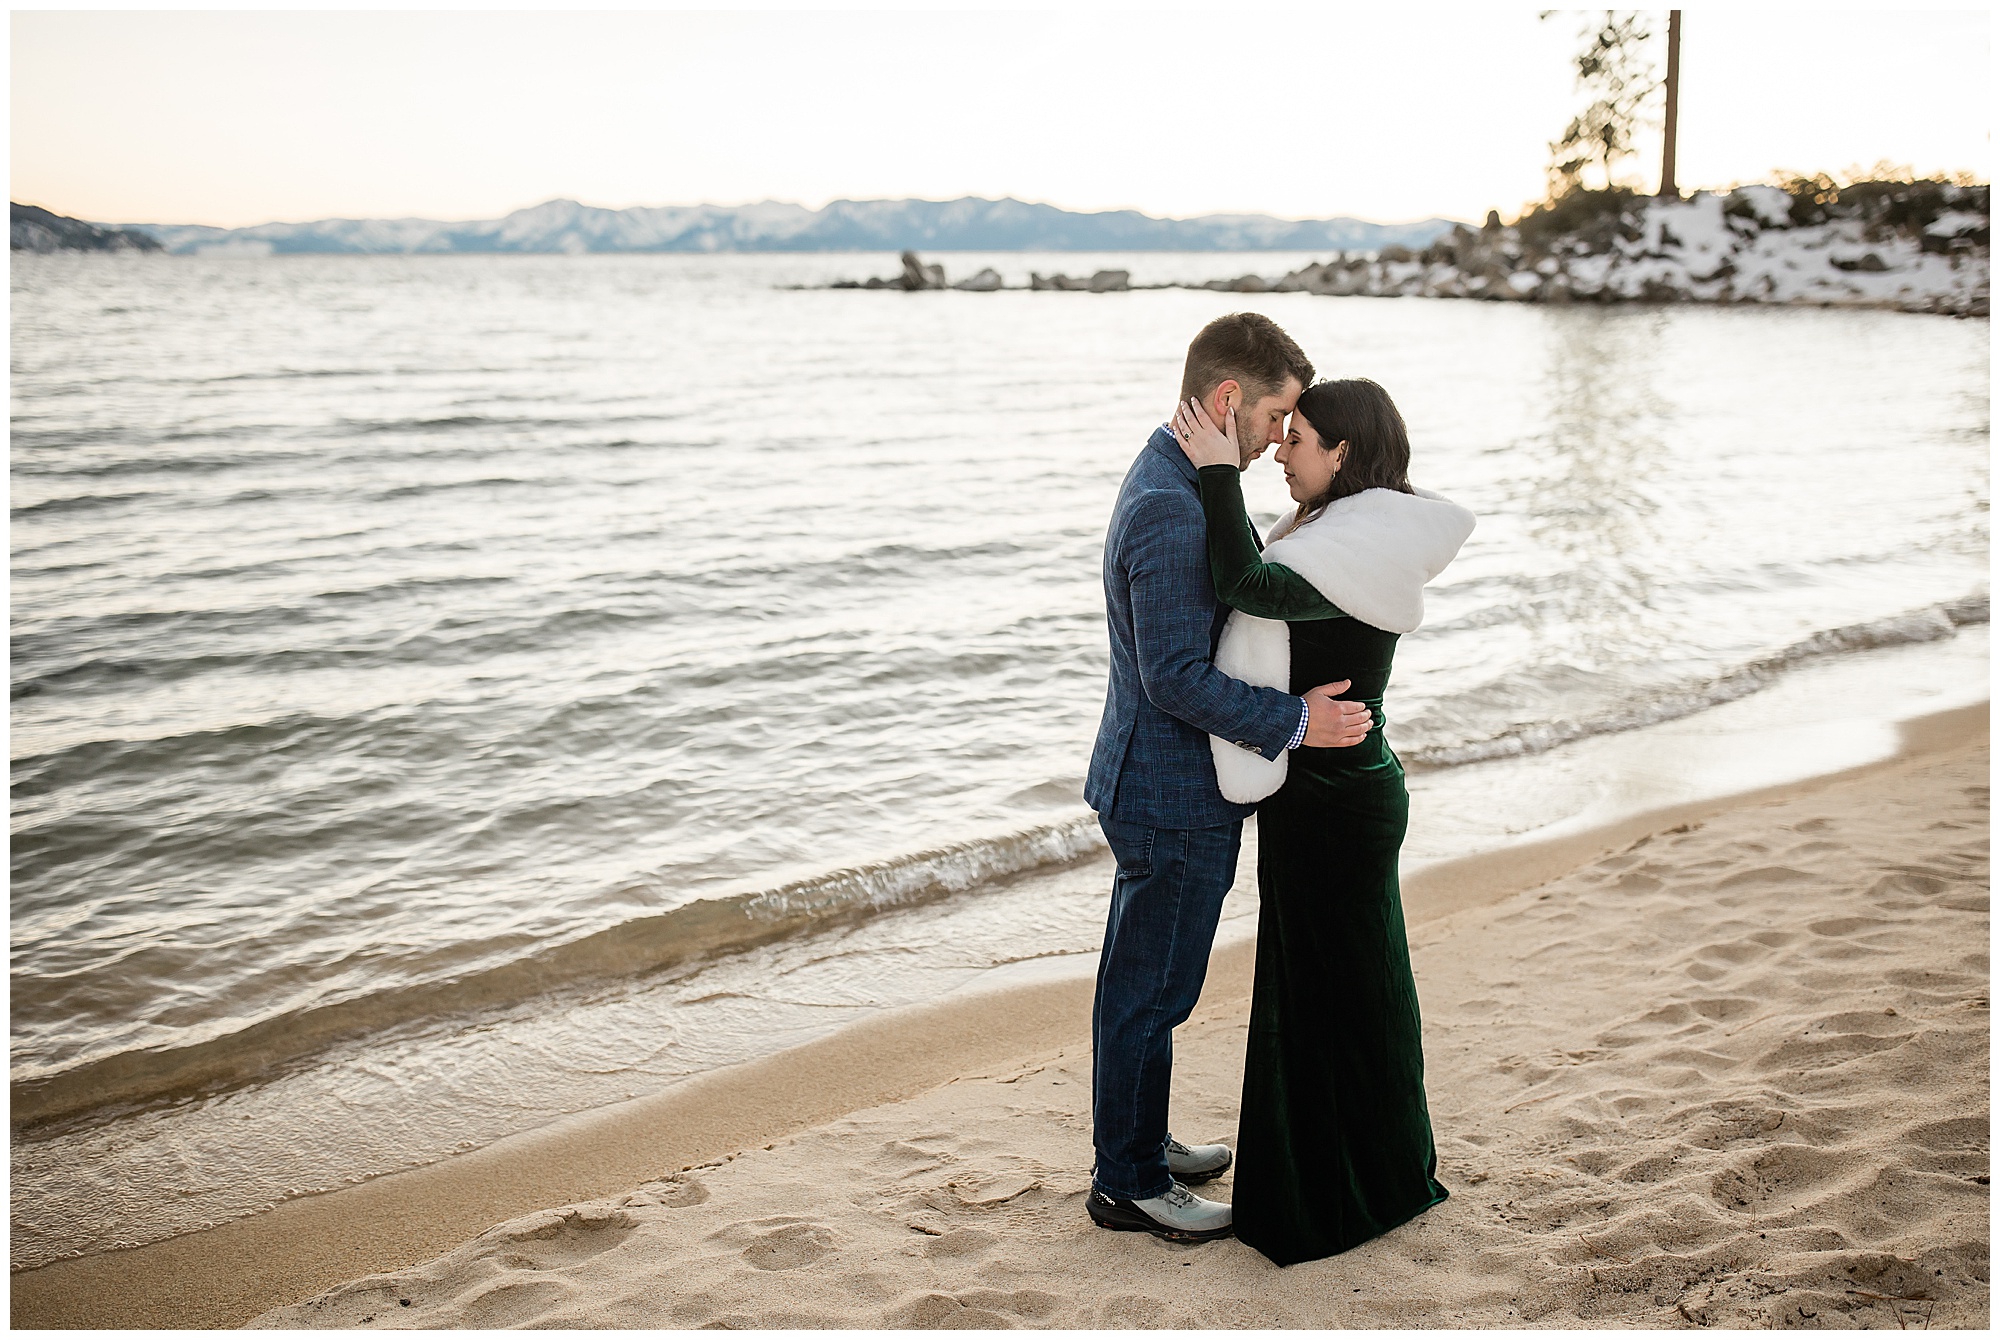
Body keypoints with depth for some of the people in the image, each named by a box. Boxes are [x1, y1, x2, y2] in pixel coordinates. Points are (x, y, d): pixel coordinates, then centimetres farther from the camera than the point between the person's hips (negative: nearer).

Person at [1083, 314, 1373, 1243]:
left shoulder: (1168, 480, 9)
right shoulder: (1172, 511, -25)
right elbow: (1175, 678, -27)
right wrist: (1294, 722, -20)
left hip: (1155, 784, 10)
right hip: (1173, 796, -10)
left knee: (1142, 985, 22)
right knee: (1150, 992, 4)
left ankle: (1136, 1142, 38)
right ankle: (1129, 1184, 19)